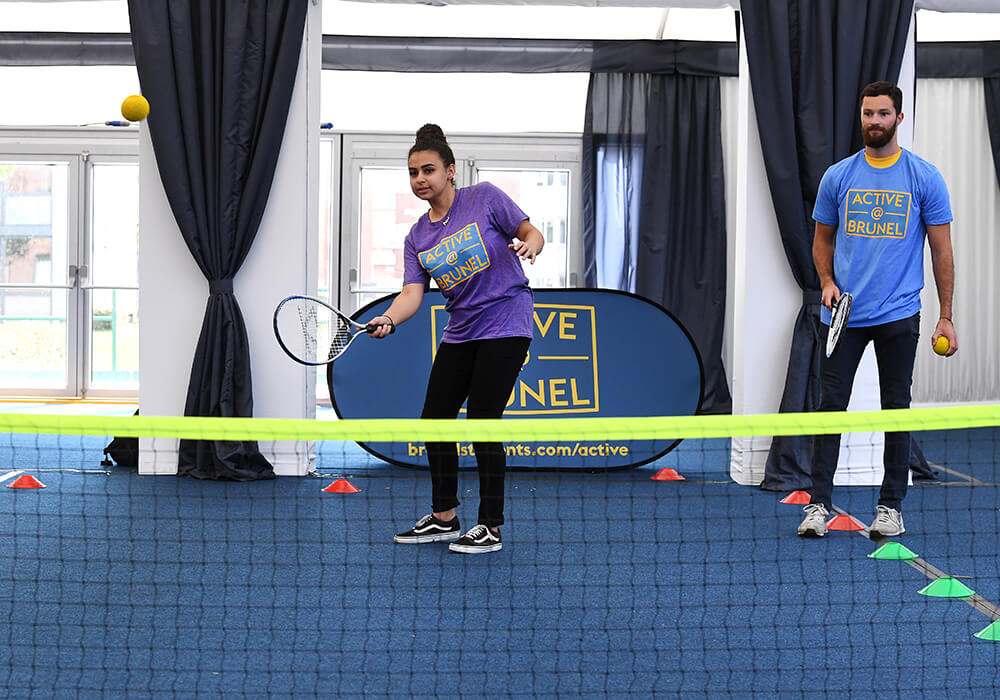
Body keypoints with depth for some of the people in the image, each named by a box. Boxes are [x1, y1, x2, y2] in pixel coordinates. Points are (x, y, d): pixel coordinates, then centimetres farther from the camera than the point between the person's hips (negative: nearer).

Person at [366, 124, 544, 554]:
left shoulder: (485, 198, -5)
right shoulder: (417, 238, 7)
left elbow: (532, 234, -4)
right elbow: (412, 293, -4)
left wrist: (528, 245, -28)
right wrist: (388, 319, -25)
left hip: (506, 324, -6)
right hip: (459, 333, 6)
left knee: (483, 423, -10)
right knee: (434, 421, 5)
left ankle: (491, 528, 0)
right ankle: (443, 518, 21)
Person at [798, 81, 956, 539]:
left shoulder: (925, 178, 0)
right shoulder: (837, 177, 6)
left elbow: (941, 249, 2)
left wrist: (946, 316, -2)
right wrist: (827, 282, -2)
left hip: (898, 315, -1)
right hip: (842, 313, 2)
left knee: (896, 410, 5)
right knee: (831, 405, -1)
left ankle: (891, 506, 14)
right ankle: (819, 504, 4)